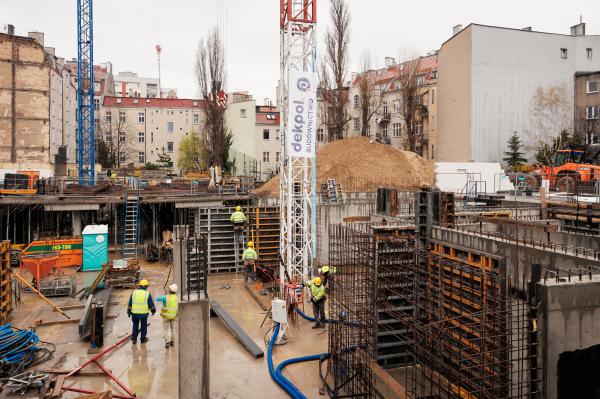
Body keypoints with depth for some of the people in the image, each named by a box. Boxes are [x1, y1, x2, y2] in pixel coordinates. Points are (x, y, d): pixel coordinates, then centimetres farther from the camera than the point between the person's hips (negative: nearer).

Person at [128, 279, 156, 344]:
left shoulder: (134, 292, -3)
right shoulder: (147, 294, -10)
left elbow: (130, 303, 3)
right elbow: (151, 304, -3)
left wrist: (129, 312, 14)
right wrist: (153, 311, 14)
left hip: (135, 313, 2)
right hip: (144, 313, -2)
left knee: (135, 325, 18)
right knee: (143, 325, 15)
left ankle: (134, 339, 19)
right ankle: (143, 339, 22)